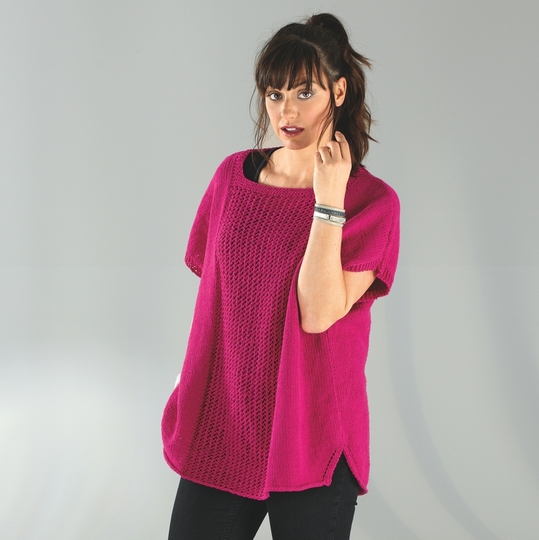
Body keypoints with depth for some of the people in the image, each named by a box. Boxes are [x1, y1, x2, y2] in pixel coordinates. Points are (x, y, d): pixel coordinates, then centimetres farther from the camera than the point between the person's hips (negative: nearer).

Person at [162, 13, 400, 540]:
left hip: (312, 442, -3)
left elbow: (318, 313, -18)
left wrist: (329, 201, -20)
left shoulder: (372, 202, -8)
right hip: (220, 430, 3)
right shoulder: (233, 177, 4)